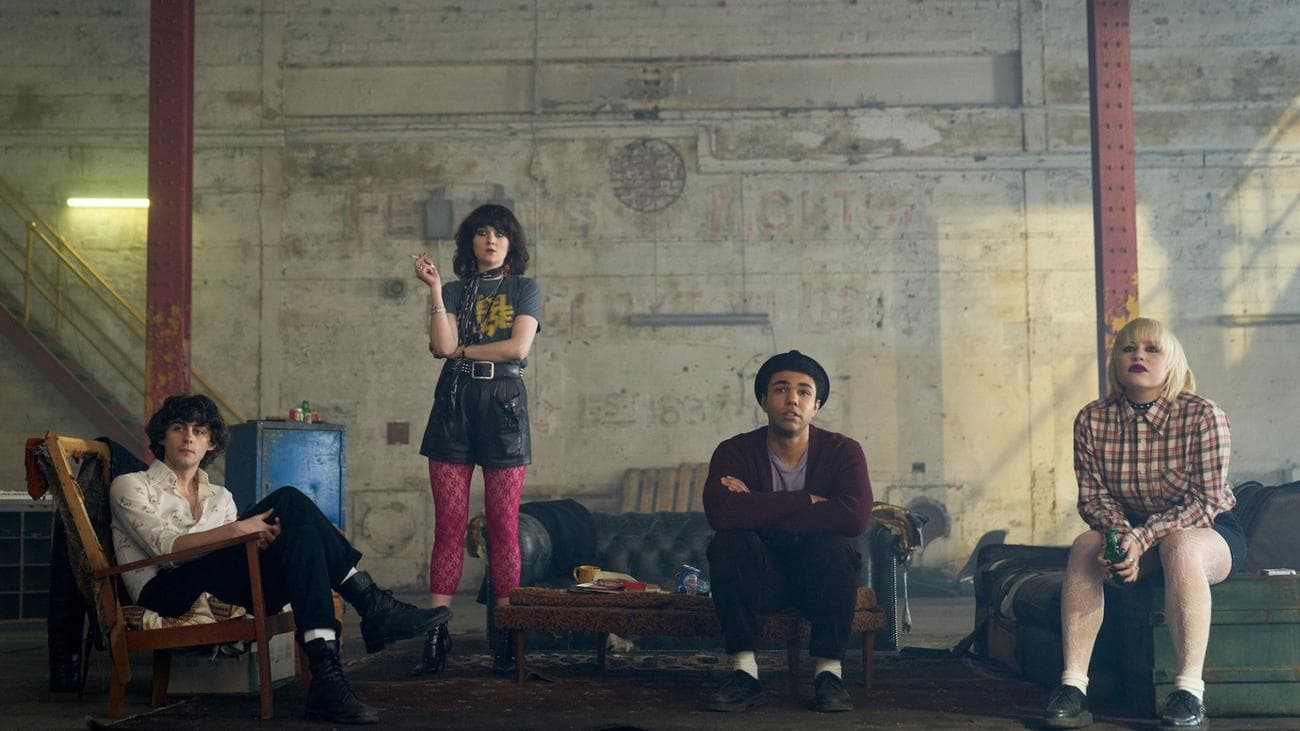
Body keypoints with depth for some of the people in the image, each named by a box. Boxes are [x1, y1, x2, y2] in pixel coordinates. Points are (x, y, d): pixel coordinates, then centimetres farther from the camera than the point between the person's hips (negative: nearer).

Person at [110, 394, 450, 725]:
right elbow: (165, 547, -7)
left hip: (229, 593, 5)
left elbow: (236, 554, 11)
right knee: (287, 501, -22)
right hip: (166, 594, -5)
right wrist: (235, 529, -22)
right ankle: (373, 606, -29)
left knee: (301, 537, -27)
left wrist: (262, 535, -13)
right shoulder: (130, 485, 11)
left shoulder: (219, 496, 27)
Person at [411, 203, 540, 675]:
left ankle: (505, 636, 2)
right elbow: (442, 346, -2)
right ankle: (436, 634, -2)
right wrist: (434, 288, -6)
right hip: (454, 405, 2)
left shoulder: (525, 290, 10)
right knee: (449, 524, -2)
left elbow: (519, 347, -5)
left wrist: (462, 350, 0)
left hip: (503, 406, -1)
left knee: (503, 526, -2)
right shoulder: (454, 291, 15)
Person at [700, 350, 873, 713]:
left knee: (832, 544, -32)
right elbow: (720, 512, -29)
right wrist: (806, 500, -26)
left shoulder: (842, 451, -9)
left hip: (819, 576, 0)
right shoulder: (734, 452, -8)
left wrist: (759, 512, -24)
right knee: (728, 543, -29)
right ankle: (745, 671, -22)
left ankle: (829, 671, -20)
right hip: (762, 576, 1)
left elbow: (855, 516, -28)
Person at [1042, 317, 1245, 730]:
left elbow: (1206, 501, -19)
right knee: (1085, 547, -27)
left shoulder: (1203, 416, -15)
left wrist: (1143, 538, -31)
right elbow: (1093, 497, -4)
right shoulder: (1092, 420, -5)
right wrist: (1122, 536, -26)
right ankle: (1072, 684, -30)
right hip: (1132, 531, 3)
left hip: (1208, 531, -3)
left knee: (1179, 546, -37)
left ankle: (1190, 691, -37)